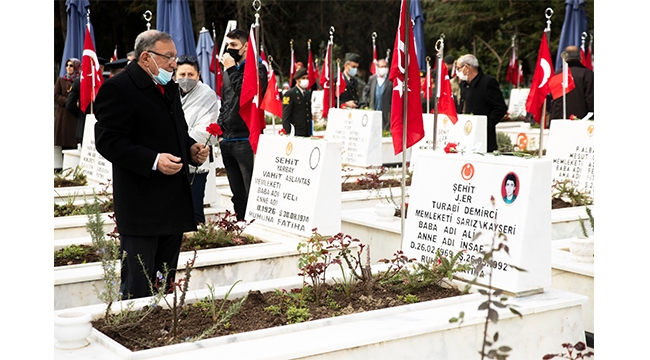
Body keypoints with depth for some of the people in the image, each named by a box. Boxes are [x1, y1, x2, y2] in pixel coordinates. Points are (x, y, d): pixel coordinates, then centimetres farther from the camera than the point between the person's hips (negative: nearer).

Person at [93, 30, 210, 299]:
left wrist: (191, 148, 6)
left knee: (166, 282, 16)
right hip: (141, 204, -8)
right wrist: (153, 161, -25)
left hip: (175, 203, 8)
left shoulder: (170, 87, 16)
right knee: (138, 286, -3)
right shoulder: (118, 88, -11)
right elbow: (108, 141, -16)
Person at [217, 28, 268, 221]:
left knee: (251, 192, -6)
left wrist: (231, 70, -12)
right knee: (237, 193, 13)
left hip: (246, 139, -8)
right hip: (227, 140, 8)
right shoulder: (229, 70, 18)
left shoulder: (256, 68, -4)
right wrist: (220, 130, 14)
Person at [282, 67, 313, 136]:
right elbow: (285, 116, -9)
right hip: (296, 133, -6)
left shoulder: (308, 93, 16)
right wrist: (287, 133, -16)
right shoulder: (289, 94, -5)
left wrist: (311, 133, 13)